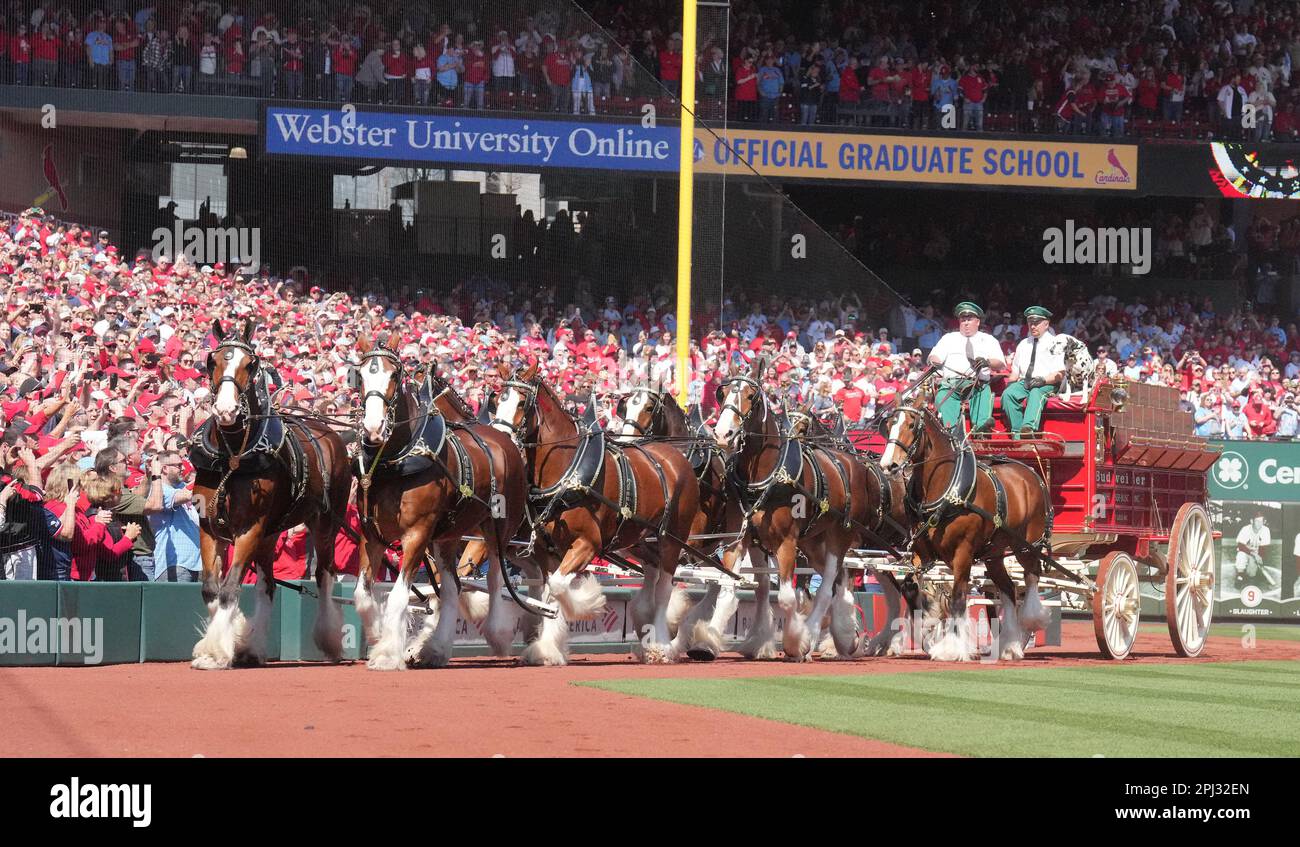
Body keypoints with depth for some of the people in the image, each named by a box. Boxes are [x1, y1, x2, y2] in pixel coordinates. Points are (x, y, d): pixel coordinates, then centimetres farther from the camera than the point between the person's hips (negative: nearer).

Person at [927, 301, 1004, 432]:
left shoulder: (988, 340, 21)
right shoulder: (949, 339, 26)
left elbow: (1000, 364, 9)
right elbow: (935, 356, 14)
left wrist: (987, 362, -14)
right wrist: (934, 362, -12)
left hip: (977, 384, 0)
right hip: (950, 384, 0)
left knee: (984, 392, -34)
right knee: (943, 396, -32)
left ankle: (981, 425, -53)